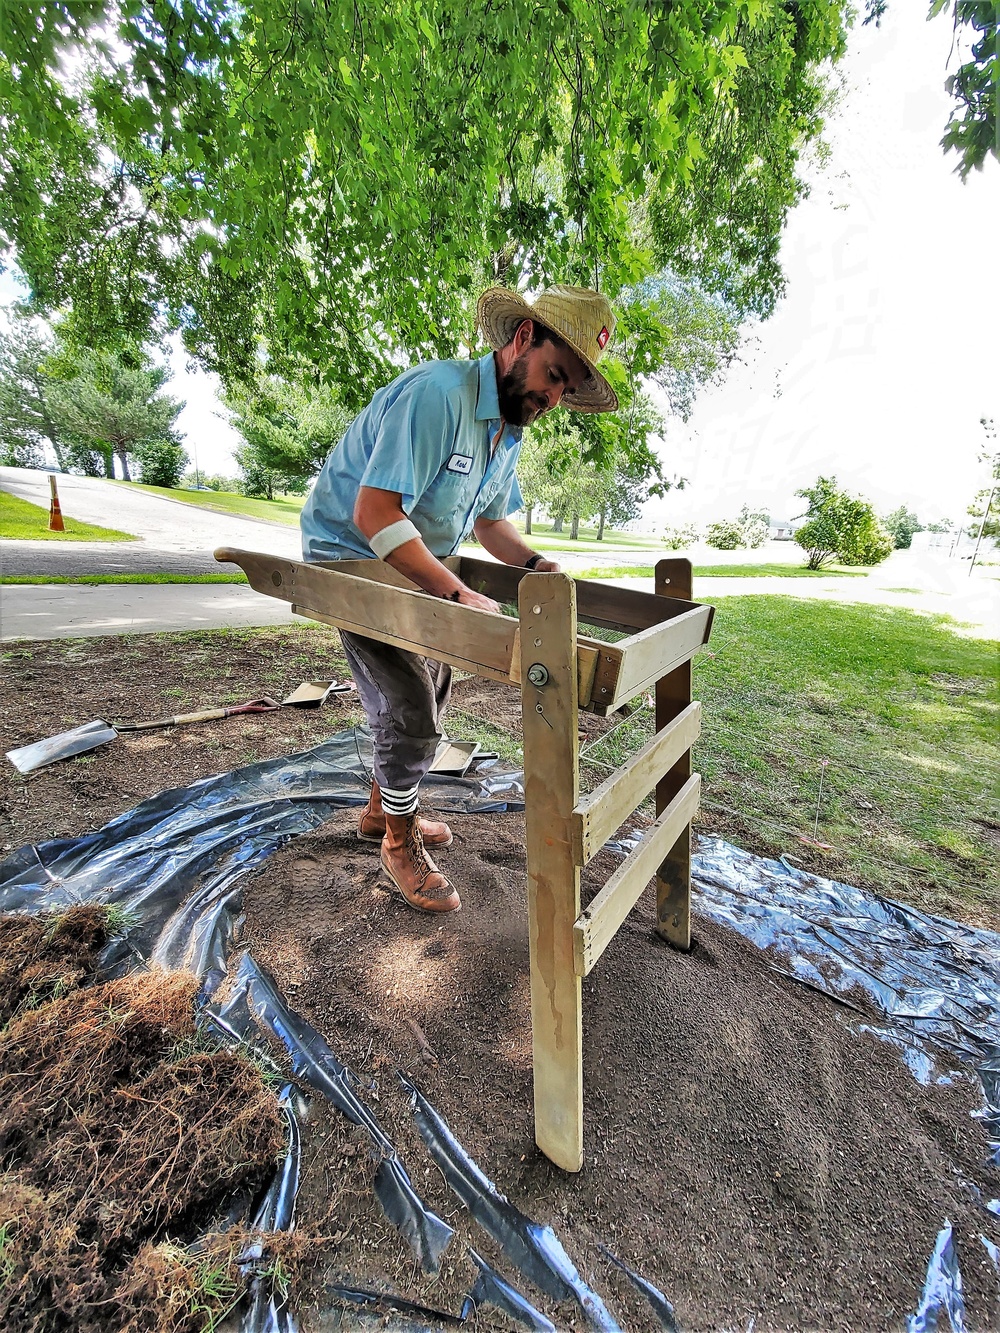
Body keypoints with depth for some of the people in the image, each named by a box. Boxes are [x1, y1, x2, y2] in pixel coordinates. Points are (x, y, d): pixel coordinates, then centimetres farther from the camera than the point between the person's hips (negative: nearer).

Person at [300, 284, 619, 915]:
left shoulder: (510, 428, 5)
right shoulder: (437, 391, -25)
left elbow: (491, 520, 13)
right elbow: (373, 513, -32)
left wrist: (535, 563, -5)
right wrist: (458, 594, -35)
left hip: (412, 566, 9)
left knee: (432, 690, 15)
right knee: (410, 710, -11)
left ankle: (382, 809, 36)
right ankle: (400, 842, 15)